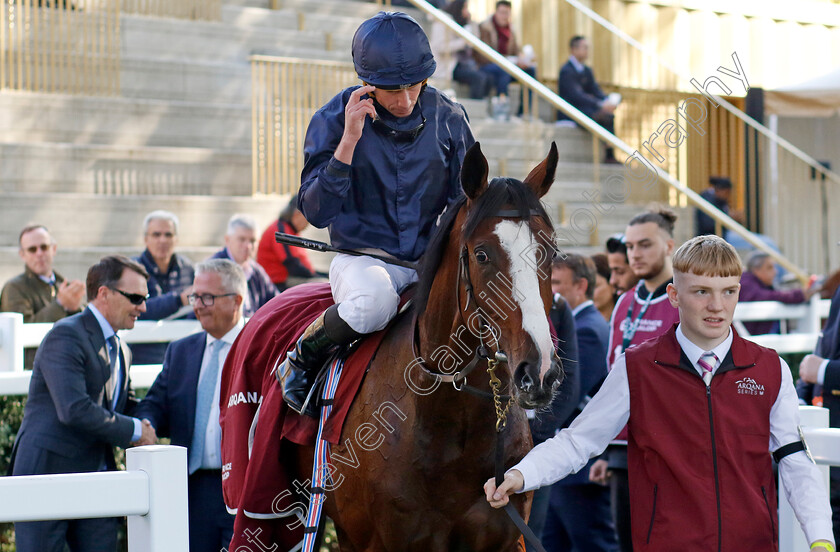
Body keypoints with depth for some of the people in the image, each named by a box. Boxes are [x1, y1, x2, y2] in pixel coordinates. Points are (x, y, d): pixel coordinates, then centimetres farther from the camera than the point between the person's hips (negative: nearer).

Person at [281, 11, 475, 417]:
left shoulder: (447, 118, 2)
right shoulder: (333, 120, -6)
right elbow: (316, 213, -12)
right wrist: (349, 141, -20)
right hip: (362, 255, -3)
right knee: (372, 302, -39)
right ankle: (302, 360, -8)